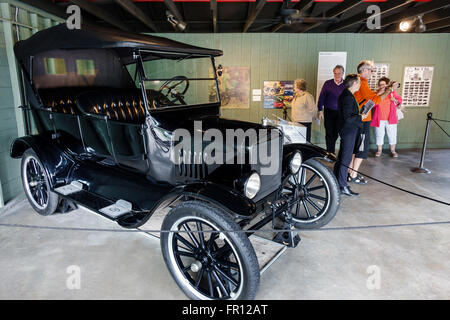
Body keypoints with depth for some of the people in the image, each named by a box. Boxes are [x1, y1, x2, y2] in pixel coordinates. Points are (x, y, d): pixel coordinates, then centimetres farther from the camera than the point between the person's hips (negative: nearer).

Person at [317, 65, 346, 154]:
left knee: (335, 133, 6)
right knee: (329, 133, 2)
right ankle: (329, 152, 13)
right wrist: (320, 111, -3)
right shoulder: (327, 83, 0)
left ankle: (331, 152, 21)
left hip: (340, 113, 1)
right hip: (329, 112, -1)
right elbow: (321, 98, 2)